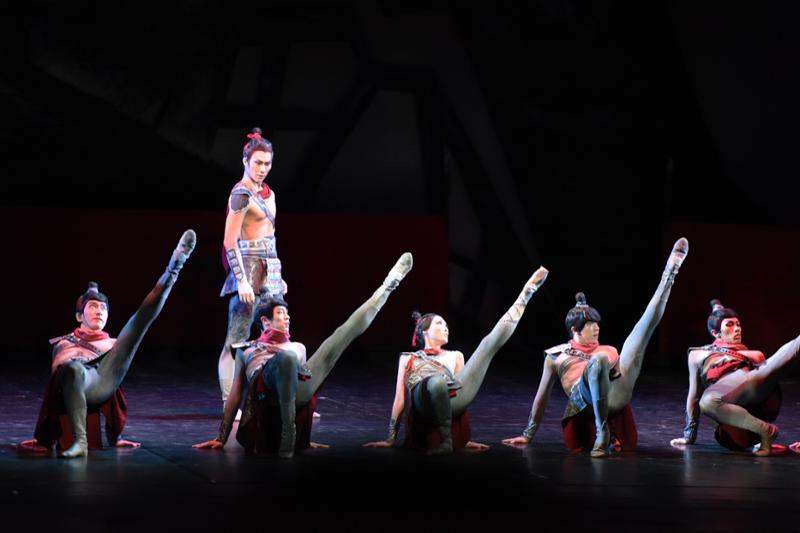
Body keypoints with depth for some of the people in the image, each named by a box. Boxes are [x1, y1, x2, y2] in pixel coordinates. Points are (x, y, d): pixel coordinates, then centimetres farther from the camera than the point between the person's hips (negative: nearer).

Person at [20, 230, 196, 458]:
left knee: (143, 316, -2)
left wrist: (114, 436, 23)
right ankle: (79, 441, -49)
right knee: (73, 368, -44)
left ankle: (173, 268, -20)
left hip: (105, 381, 2)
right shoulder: (63, 344, 35)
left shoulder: (113, 344, 39)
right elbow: (54, 383, 28)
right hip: (78, 383, -2)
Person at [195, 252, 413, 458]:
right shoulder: (247, 351, 31)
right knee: (287, 357, -39)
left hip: (299, 387, 3)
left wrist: (306, 436, 22)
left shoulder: (297, 347, 40)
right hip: (268, 389, -3)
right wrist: (221, 439, 10)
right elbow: (235, 396, 23)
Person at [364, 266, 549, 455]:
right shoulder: (408, 358, 28)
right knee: (437, 381, -43)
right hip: (423, 401, -3)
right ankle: (445, 440, -37)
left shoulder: (455, 356, 35)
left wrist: (464, 438, 21)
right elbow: (400, 398, 21)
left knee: (490, 343, 3)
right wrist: (391, 439, 11)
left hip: (452, 397, 3)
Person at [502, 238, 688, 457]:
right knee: (598, 360, -42)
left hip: (616, 393, 3)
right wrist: (528, 435, 19)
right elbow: (542, 397, 23)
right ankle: (602, 433, -43)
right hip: (585, 396, -3)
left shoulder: (608, 350, 35)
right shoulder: (556, 356, 24)